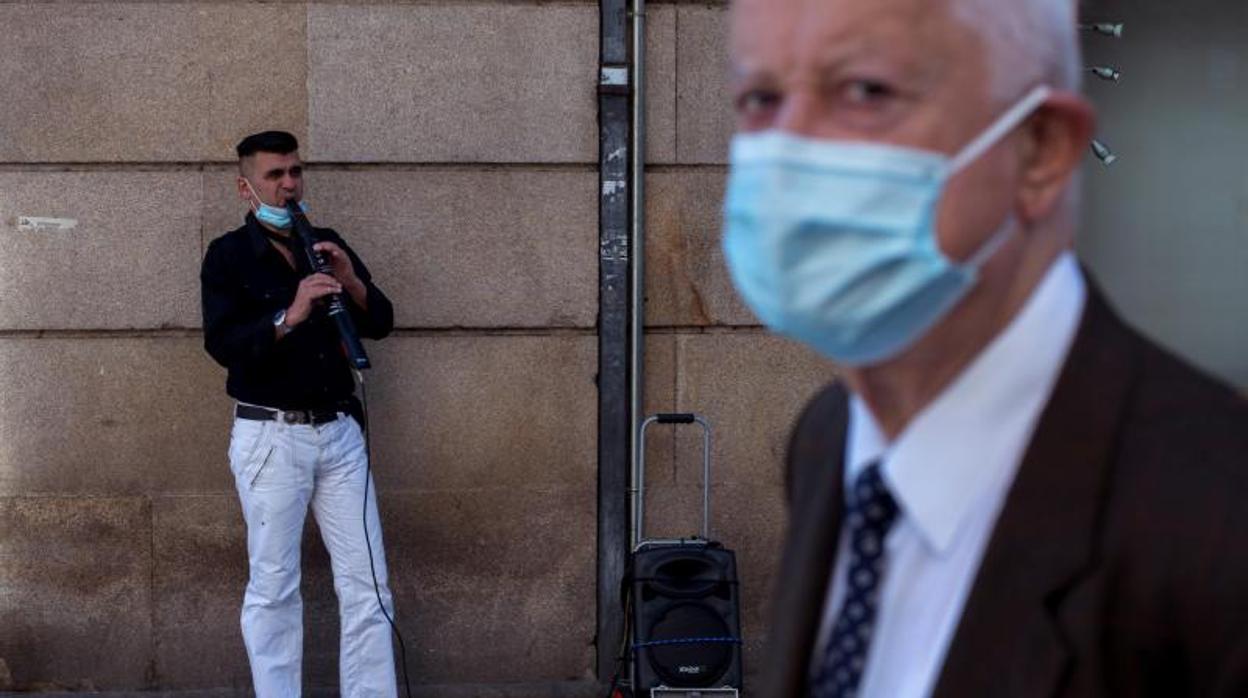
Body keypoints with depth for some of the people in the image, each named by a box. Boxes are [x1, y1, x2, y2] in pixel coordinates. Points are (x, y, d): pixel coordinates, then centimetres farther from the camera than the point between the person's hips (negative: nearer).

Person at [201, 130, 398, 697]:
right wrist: (289, 317, -26)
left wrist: (353, 283, -10)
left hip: (339, 432, 4)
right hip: (271, 437, -4)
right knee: (274, 587, 0)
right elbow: (223, 345, -13)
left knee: (366, 582, 3)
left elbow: (381, 324, 9)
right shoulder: (229, 256, -2)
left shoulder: (327, 245, 11)